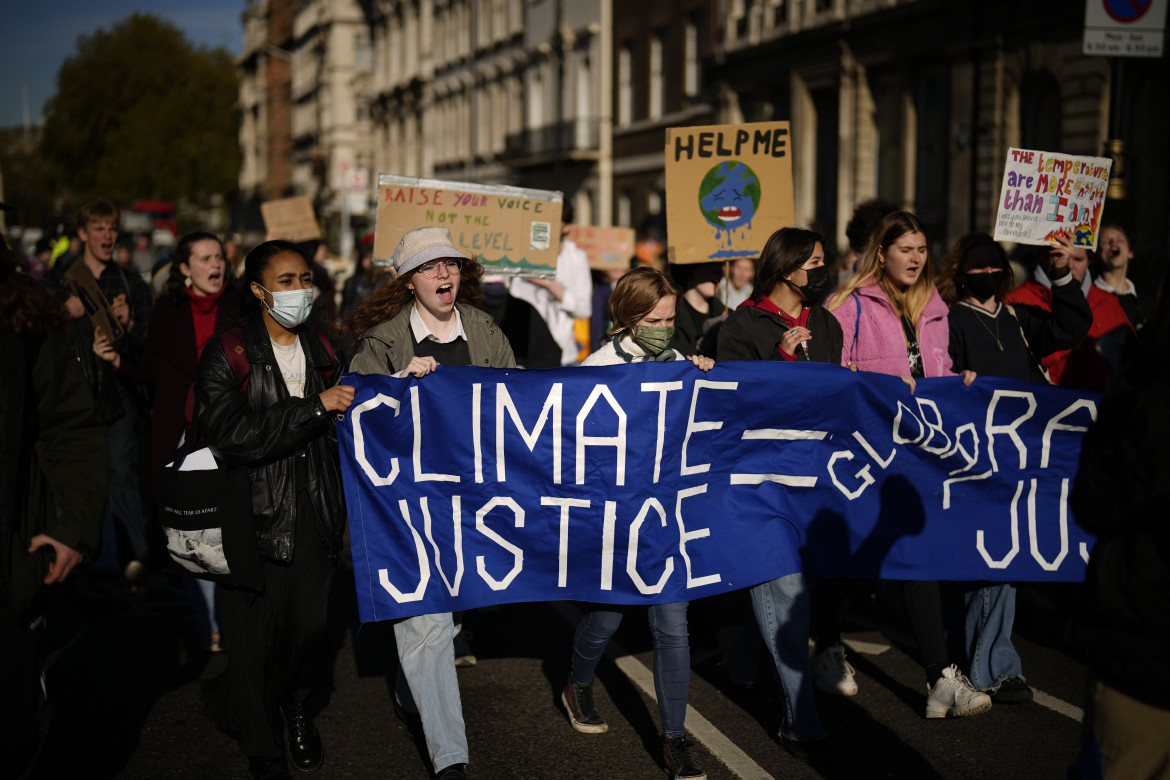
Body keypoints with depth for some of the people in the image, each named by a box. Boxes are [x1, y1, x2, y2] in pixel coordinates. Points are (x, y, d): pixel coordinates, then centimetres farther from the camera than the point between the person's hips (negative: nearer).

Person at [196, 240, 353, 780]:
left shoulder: (322, 350, 12)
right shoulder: (227, 354, -6)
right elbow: (231, 435, -20)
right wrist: (315, 407, -21)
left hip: (314, 516, 4)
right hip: (254, 517, -4)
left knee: (310, 625, 2)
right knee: (253, 638, 1)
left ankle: (297, 707, 34)